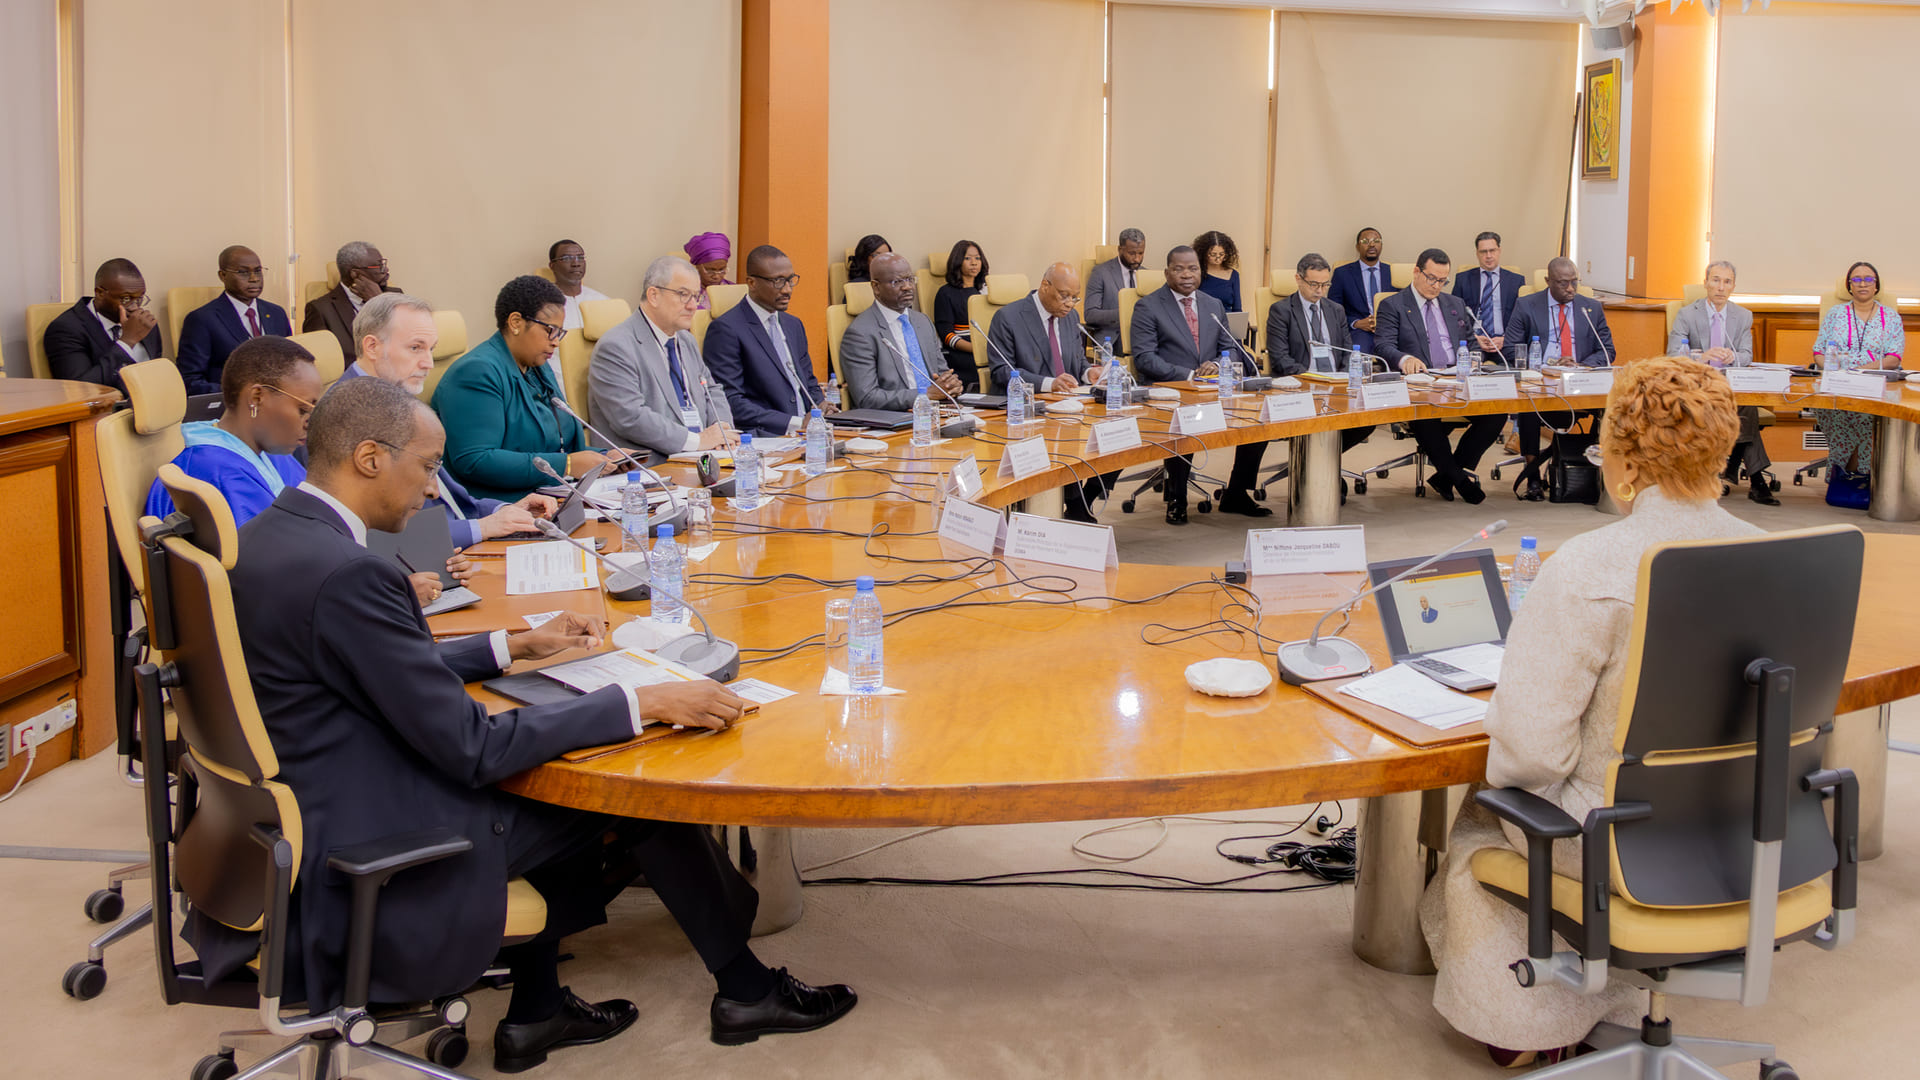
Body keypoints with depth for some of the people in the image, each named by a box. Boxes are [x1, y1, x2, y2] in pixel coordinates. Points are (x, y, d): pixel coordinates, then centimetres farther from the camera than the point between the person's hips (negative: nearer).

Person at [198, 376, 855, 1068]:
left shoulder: (262, 538, 3)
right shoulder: (346, 574, -27)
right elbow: (472, 748, -24)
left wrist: (517, 645, 17)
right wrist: (645, 704, -19)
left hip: (285, 822, 10)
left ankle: (535, 1011, 27)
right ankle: (744, 990, 24)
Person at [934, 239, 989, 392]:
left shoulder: (983, 289, 21)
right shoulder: (946, 293, 4)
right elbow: (946, 334, -6)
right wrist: (976, 348, -20)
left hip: (986, 347, 5)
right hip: (955, 353, -5)